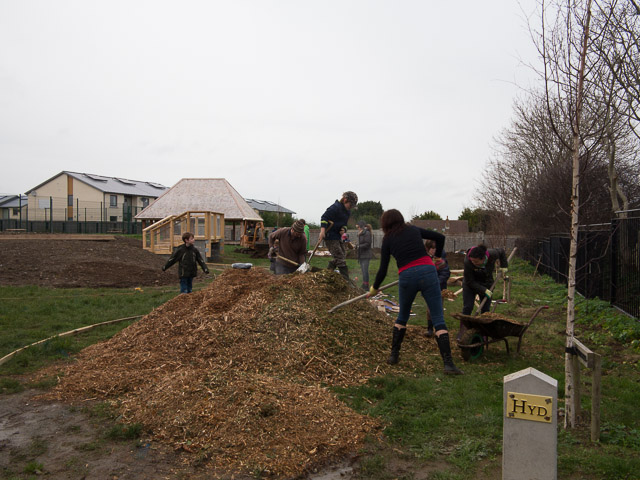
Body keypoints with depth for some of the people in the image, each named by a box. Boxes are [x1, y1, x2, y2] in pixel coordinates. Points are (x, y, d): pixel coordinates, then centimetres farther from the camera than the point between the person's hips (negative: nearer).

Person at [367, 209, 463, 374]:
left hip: (407, 278, 0)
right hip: (428, 272, 0)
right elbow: (440, 237, 21)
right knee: (438, 319, 1)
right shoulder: (414, 230, 17)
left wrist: (374, 288, 27)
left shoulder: (388, 240, 12)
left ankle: (394, 355, 25)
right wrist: (436, 257, 36)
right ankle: (448, 363, -7)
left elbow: (383, 270, 12)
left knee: (402, 316, 23)